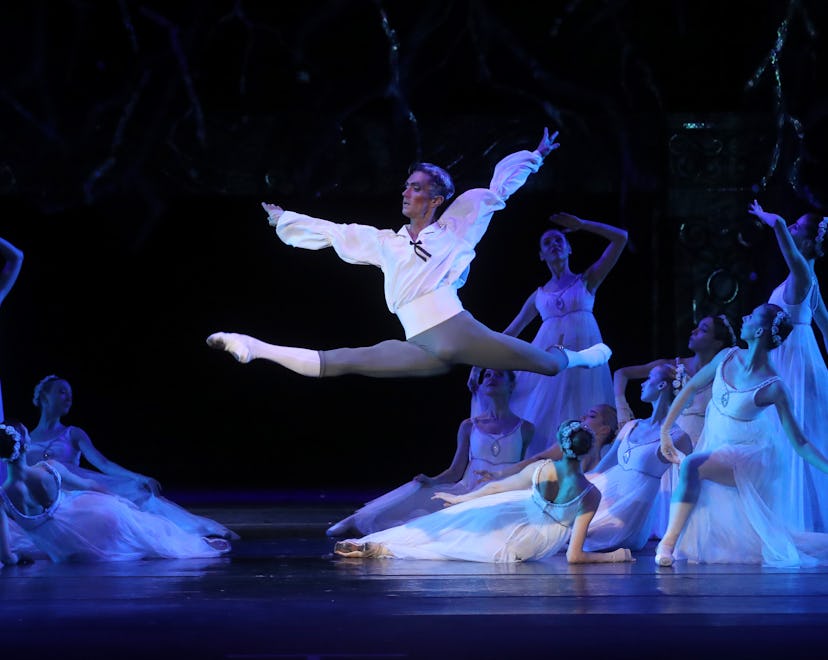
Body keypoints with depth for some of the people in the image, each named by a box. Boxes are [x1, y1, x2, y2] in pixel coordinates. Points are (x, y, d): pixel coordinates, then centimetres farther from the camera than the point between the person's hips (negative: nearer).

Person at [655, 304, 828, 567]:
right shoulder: (728, 358, -7)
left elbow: (799, 443, -18)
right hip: (714, 447, 6)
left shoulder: (773, 387, -22)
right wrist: (665, 431, 4)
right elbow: (691, 388, 6)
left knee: (691, 465, -32)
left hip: (747, 457, -6)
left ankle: (669, 542, -30)